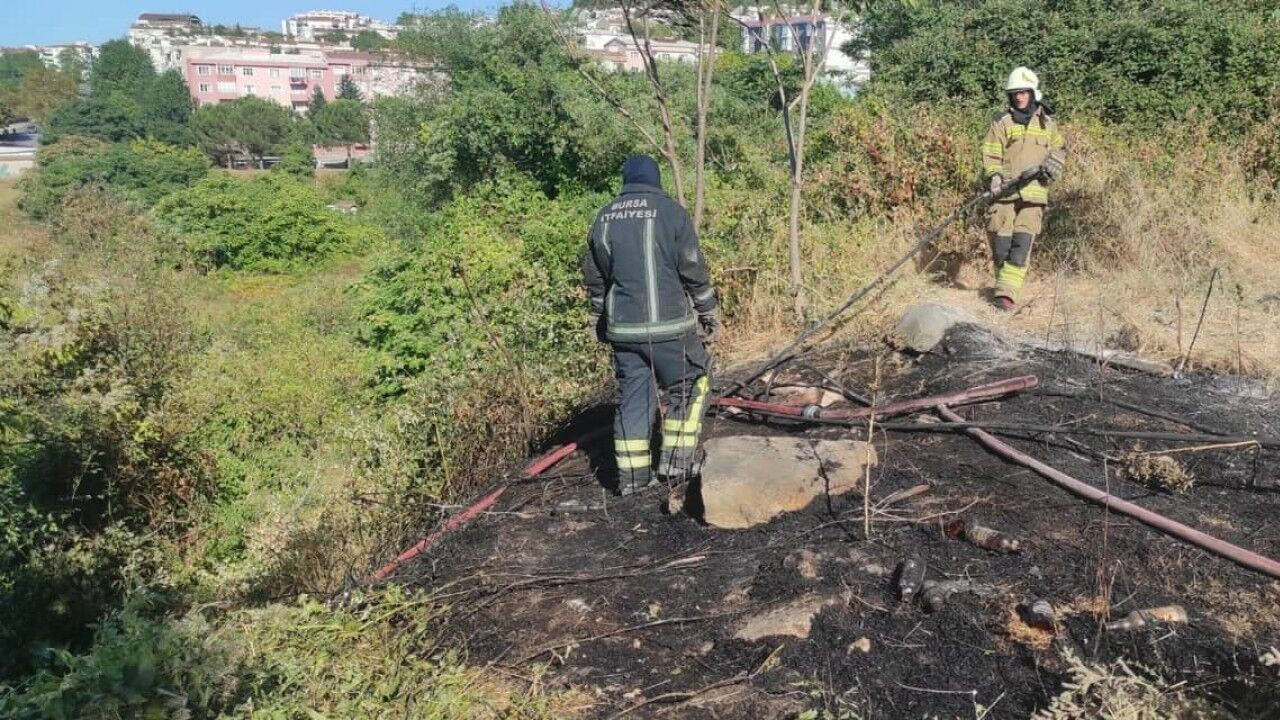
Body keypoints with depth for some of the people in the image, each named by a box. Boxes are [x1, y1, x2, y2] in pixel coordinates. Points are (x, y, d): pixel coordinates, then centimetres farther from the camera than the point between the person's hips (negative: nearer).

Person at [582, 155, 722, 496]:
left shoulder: (604, 217, 10)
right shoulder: (670, 211, -5)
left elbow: (594, 277, 16)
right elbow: (694, 271, -5)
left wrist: (599, 319, 27)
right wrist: (709, 313, 6)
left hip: (622, 327, 5)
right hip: (668, 326, -4)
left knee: (633, 396, 11)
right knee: (687, 388, 11)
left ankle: (633, 474, 13)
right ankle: (676, 461, 7)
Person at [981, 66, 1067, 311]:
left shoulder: (1048, 123, 15)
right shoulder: (1002, 121, 8)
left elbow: (1059, 150, 25)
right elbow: (990, 154, 4)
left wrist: (1054, 164, 3)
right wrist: (994, 176, -13)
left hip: (1034, 192, 1)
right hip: (1005, 190, -1)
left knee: (1023, 242, -12)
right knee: (1001, 242, -4)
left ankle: (1007, 292, -14)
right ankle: (1003, 283, 18)